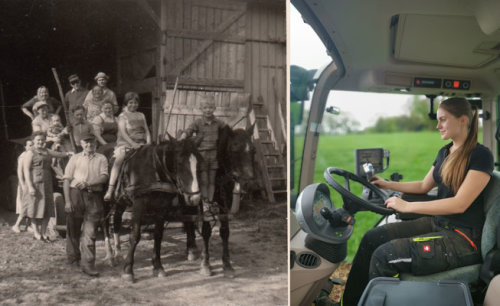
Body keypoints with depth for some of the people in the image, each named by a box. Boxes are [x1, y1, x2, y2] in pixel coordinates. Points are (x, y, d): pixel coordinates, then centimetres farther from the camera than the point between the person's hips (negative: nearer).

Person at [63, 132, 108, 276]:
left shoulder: (101, 159, 10)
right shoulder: (75, 158, 10)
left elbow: (104, 177, -3)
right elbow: (67, 180, 4)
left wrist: (87, 183, -17)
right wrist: (67, 201, -5)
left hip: (94, 196, -1)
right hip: (76, 194, 1)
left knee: (89, 232, -4)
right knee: (73, 229, 9)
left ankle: (87, 263, -4)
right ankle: (73, 258, 27)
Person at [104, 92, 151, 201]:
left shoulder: (141, 115, 19)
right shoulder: (123, 116, 5)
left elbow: (146, 130, 16)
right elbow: (123, 132, -7)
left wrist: (148, 142, -3)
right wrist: (133, 144, -19)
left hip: (141, 144, 5)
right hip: (126, 143, -4)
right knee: (119, 160, -26)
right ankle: (110, 190, -29)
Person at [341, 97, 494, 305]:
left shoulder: (480, 155, -13)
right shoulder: (444, 152, 14)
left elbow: (460, 204, -21)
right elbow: (424, 186, 26)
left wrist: (407, 206, -22)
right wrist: (388, 184, 20)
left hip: (463, 237, -8)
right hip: (436, 223, 9)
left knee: (384, 256, -25)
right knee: (372, 238, -5)